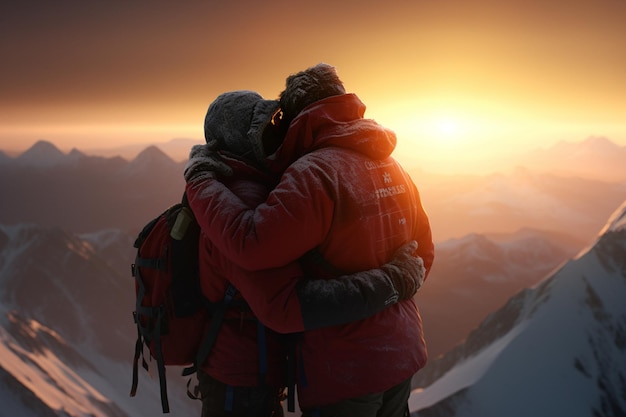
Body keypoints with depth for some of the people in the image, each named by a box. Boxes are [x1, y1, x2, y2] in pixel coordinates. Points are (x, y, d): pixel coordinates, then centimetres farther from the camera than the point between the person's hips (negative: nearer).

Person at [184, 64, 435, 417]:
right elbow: (423, 254, 12)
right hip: (403, 355, 8)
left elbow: (251, 244, -30)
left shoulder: (314, 173, -21)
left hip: (344, 372, -7)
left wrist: (203, 181, -17)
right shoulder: (392, 167, 5)